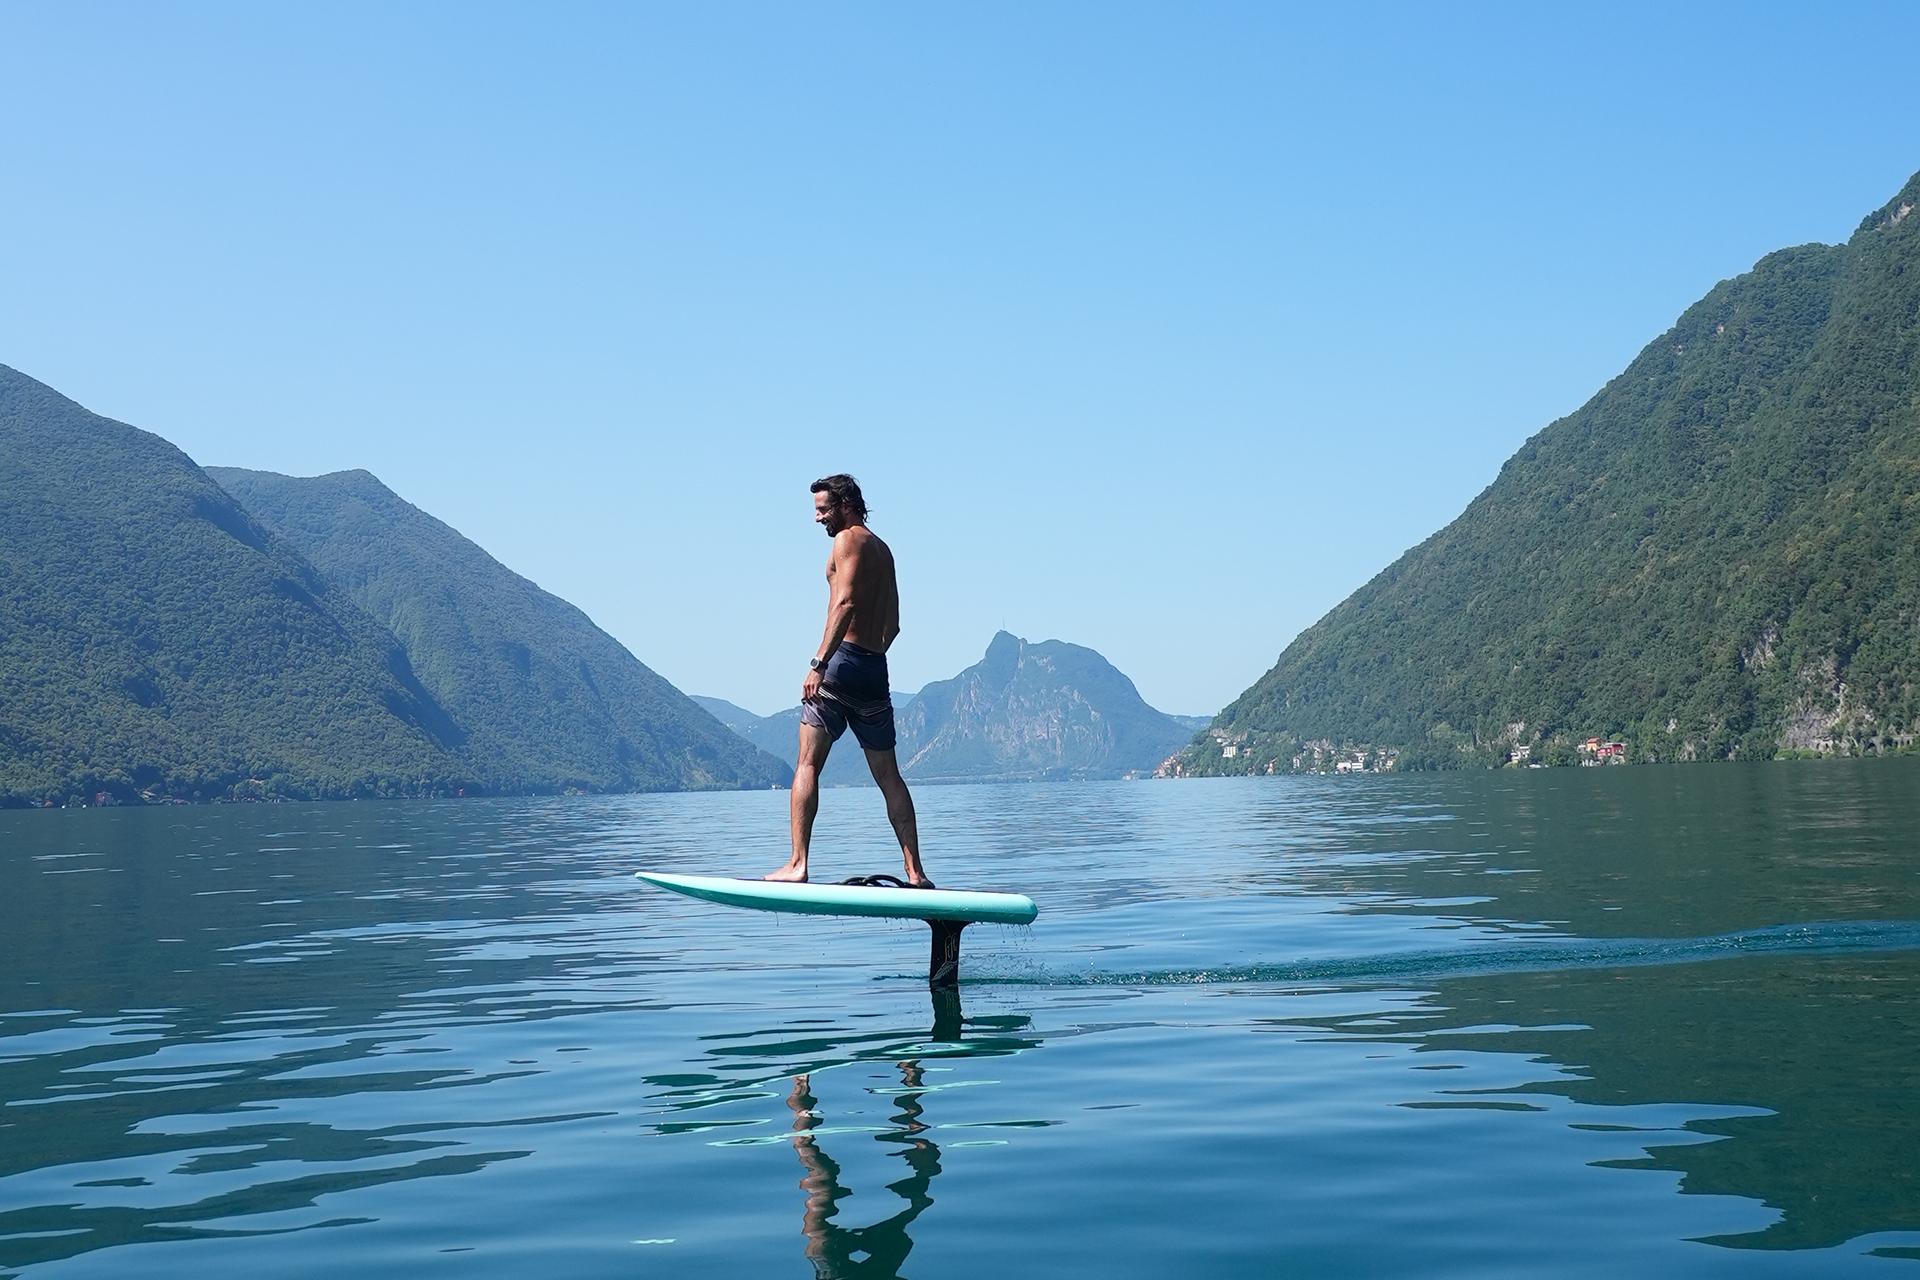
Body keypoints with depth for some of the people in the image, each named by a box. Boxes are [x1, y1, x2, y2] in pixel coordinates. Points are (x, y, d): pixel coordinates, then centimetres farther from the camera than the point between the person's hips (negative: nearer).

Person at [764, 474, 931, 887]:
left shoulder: (848, 540, -3)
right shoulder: (883, 549, 22)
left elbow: (845, 602, -18)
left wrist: (818, 663, -24)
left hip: (845, 658, -8)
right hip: (876, 669, 8)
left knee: (807, 764, -7)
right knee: (888, 775, 10)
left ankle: (797, 864, -15)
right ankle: (915, 873, 7)